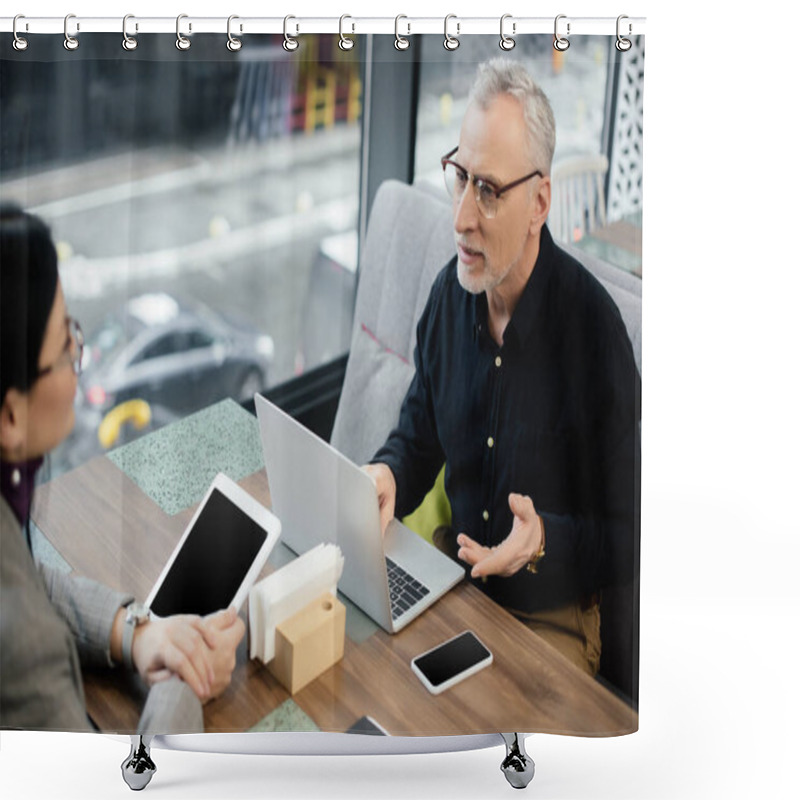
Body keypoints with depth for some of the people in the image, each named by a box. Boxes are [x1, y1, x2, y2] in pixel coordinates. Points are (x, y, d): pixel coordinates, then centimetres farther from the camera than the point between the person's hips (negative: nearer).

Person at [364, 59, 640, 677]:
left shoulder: (594, 330, -20)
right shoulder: (449, 294, -3)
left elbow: (627, 540, -13)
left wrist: (547, 542, -30)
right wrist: (387, 476, -10)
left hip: (550, 616, -5)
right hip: (454, 569, 5)